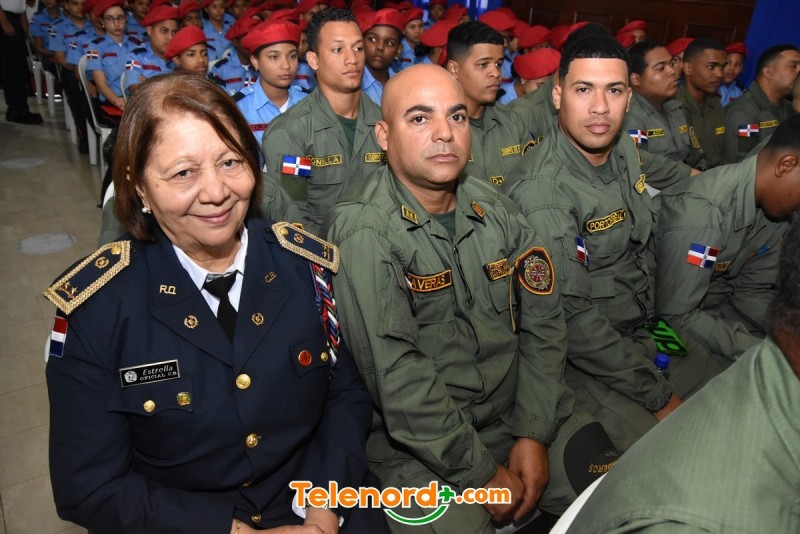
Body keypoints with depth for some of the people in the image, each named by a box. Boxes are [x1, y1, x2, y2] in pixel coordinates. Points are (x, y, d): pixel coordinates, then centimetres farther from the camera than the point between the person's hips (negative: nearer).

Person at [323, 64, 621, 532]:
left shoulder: (495, 207, 2)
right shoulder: (361, 231, -17)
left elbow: (543, 321, 2)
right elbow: (395, 375, -21)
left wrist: (534, 433, -5)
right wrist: (480, 471, -15)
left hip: (519, 411, 5)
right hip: (421, 446, -4)